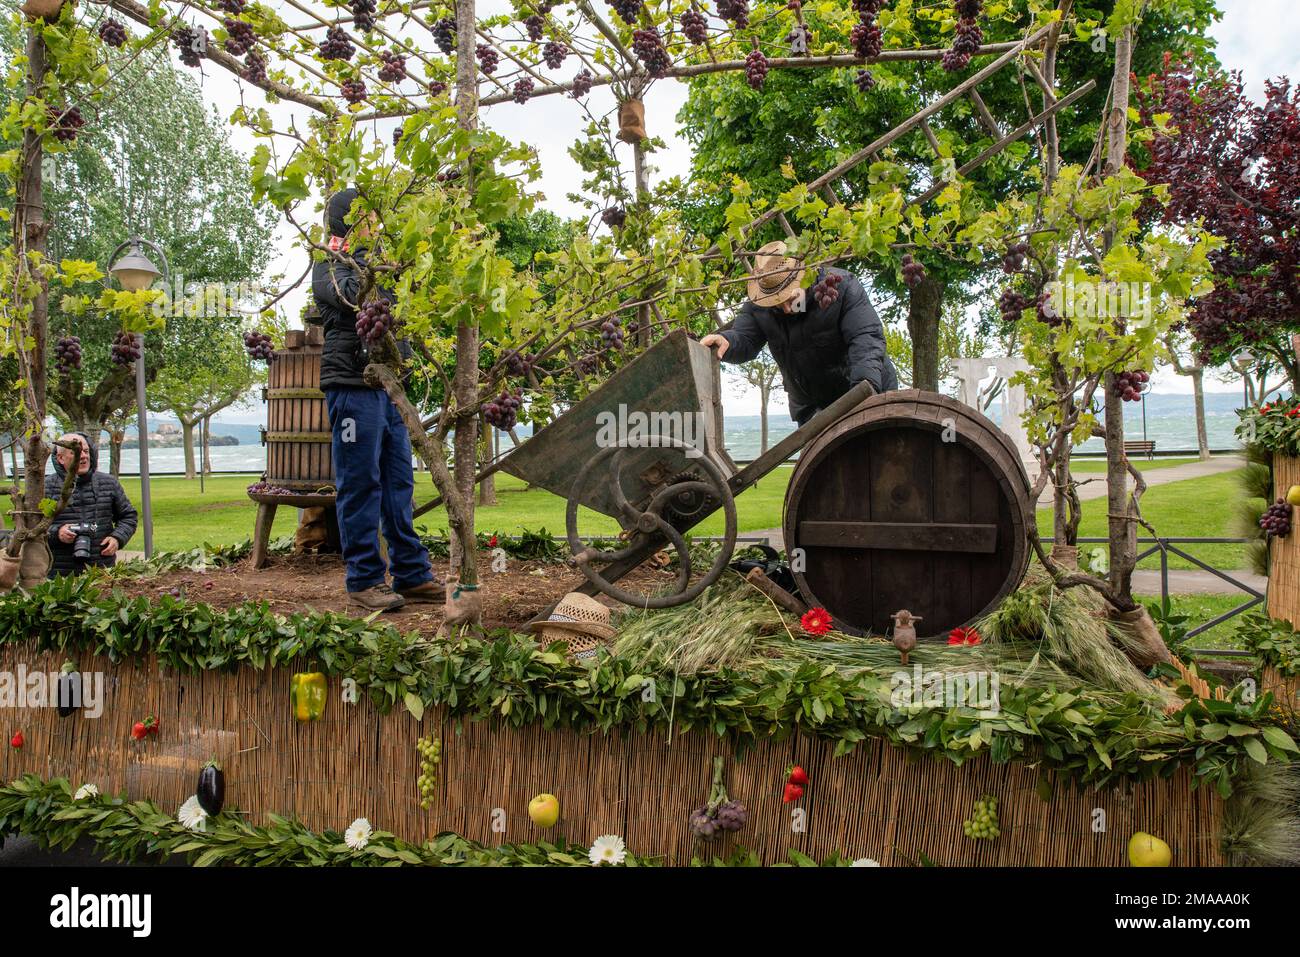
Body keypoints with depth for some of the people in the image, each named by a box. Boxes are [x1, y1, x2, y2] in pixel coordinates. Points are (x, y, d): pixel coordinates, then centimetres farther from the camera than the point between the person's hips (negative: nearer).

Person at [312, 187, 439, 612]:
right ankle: (364, 580, 1)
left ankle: (412, 574, 13)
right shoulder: (329, 267, -1)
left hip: (387, 385, 8)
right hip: (352, 385, -8)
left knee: (398, 483, 8)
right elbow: (358, 295, -20)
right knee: (360, 486, -5)